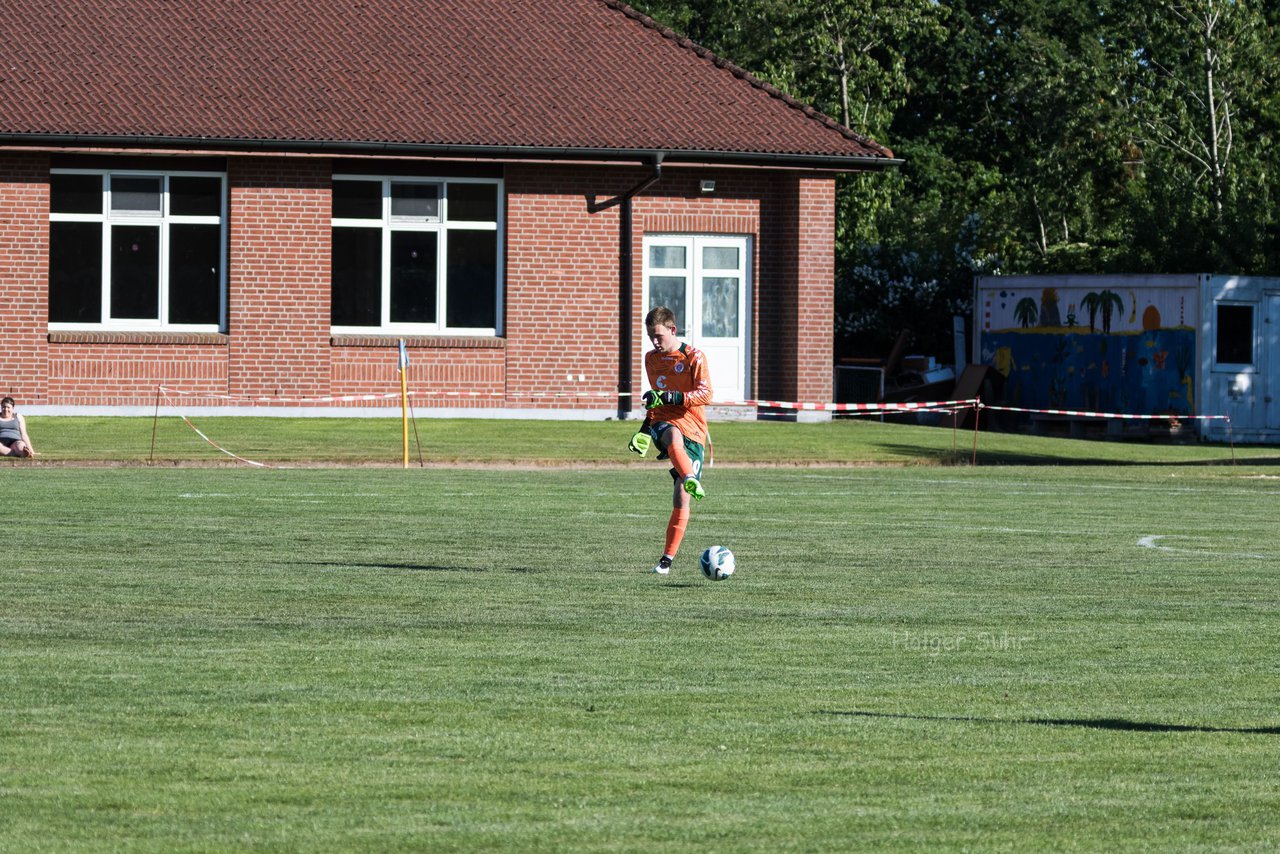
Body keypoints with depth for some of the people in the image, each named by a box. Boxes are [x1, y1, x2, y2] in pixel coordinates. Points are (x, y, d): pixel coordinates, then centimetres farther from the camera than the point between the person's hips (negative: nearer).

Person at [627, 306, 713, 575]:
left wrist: (670, 397, -21)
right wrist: (645, 429, 23)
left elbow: (705, 394, -11)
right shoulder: (651, 359, 16)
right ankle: (690, 481, -66)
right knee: (674, 436, -39)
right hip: (662, 424, 2)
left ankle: (667, 558, 4)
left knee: (682, 499, -8)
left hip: (693, 432, -2)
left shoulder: (694, 357, -2)